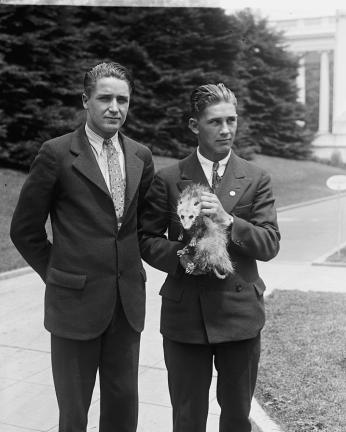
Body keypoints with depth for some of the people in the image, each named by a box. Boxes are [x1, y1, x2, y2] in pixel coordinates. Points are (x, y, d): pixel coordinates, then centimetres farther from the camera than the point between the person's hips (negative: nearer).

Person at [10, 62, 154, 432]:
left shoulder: (141, 157, 5)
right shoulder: (56, 154, -8)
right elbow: (25, 230, -2)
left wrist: (128, 267, 9)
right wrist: (57, 274, 2)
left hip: (128, 301, 4)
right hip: (76, 302, -3)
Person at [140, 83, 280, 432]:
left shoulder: (256, 179, 2)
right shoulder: (167, 180, 0)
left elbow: (270, 245, -4)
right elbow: (147, 240, 2)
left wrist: (228, 220, -20)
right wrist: (178, 255, -17)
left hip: (240, 312, 1)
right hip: (185, 314, -1)